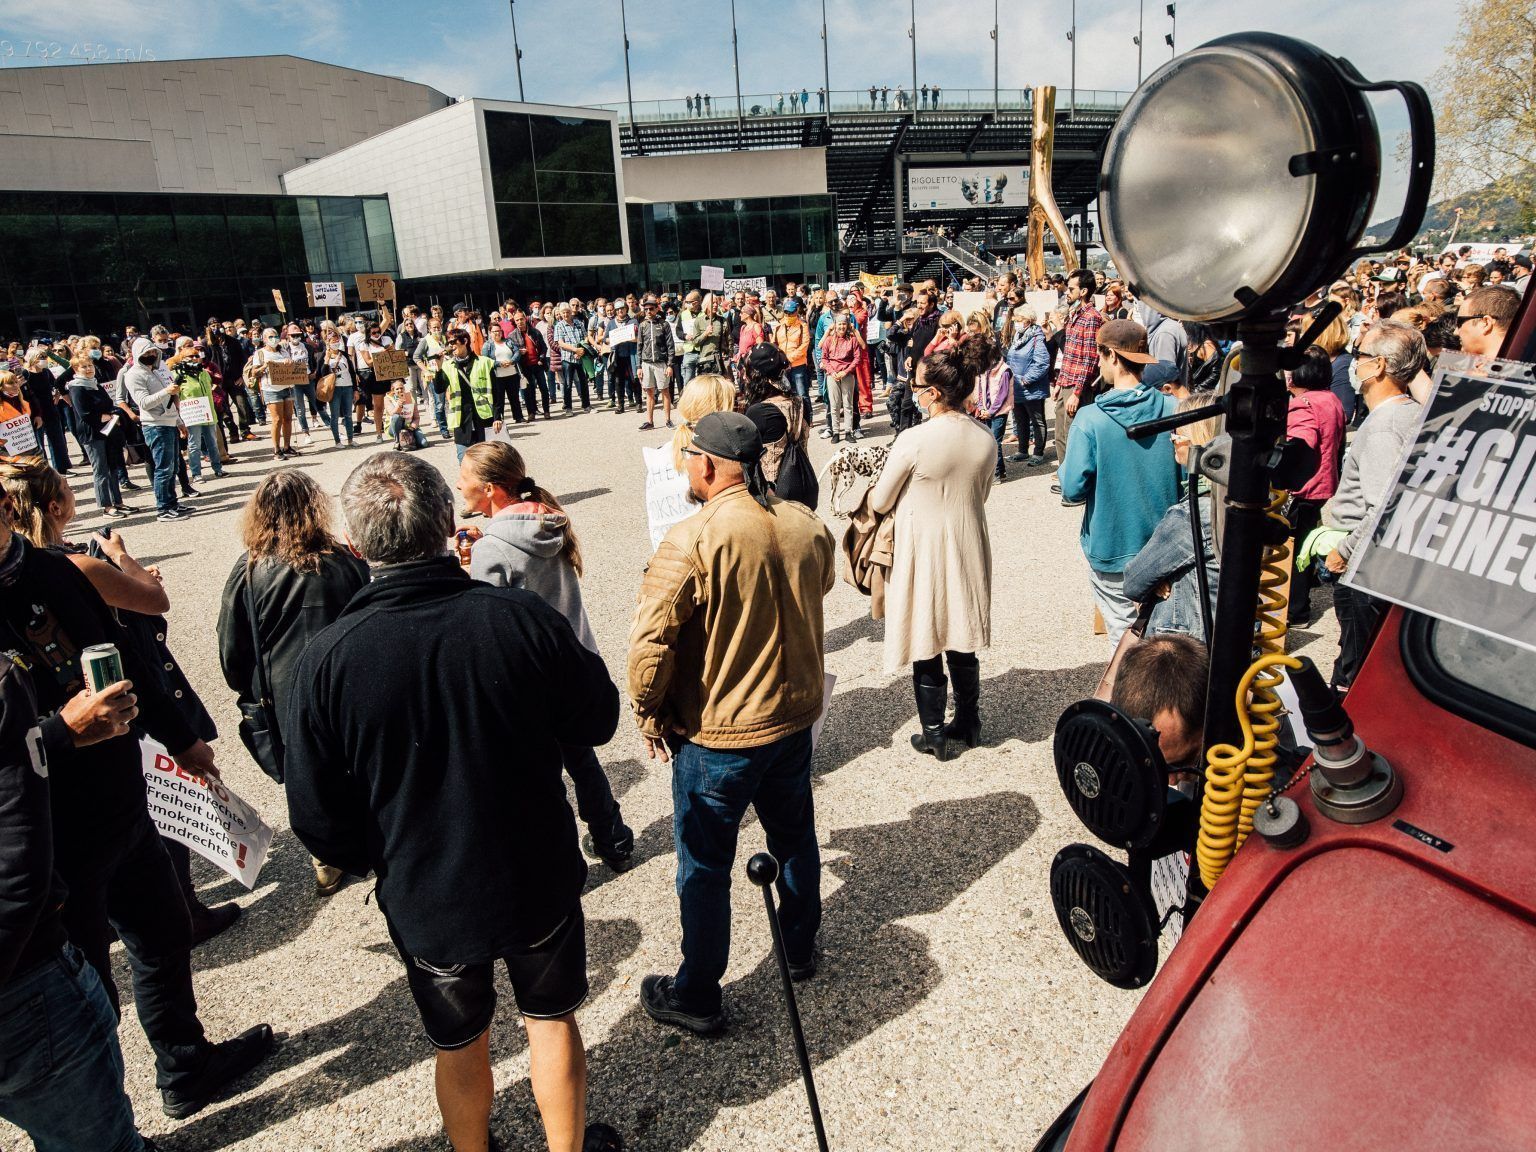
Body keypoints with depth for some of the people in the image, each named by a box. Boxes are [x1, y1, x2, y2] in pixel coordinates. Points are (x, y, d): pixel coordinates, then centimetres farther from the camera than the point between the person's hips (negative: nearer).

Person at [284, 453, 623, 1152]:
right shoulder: (524, 619, -23)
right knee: (552, 1019, 25)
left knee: (460, 1047, 26)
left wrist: (372, 861, 8)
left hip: (425, 901, 1)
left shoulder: (326, 660, -21)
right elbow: (596, 723, -7)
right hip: (540, 882, 0)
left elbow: (319, 823, -12)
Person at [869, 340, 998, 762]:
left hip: (923, 552, -5)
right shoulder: (986, 440, -4)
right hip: (967, 549, 5)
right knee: (962, 644, 19)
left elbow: (880, 503, -9)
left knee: (925, 650, 9)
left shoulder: (913, 441, -20)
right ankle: (968, 725, 32)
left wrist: (875, 489, 13)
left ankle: (934, 736, 20)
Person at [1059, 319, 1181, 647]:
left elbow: (1073, 489, -16)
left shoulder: (1091, 419, -18)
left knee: (1122, 630, 12)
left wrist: (1063, 469, 5)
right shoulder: (1173, 409, -8)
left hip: (1112, 547, -3)